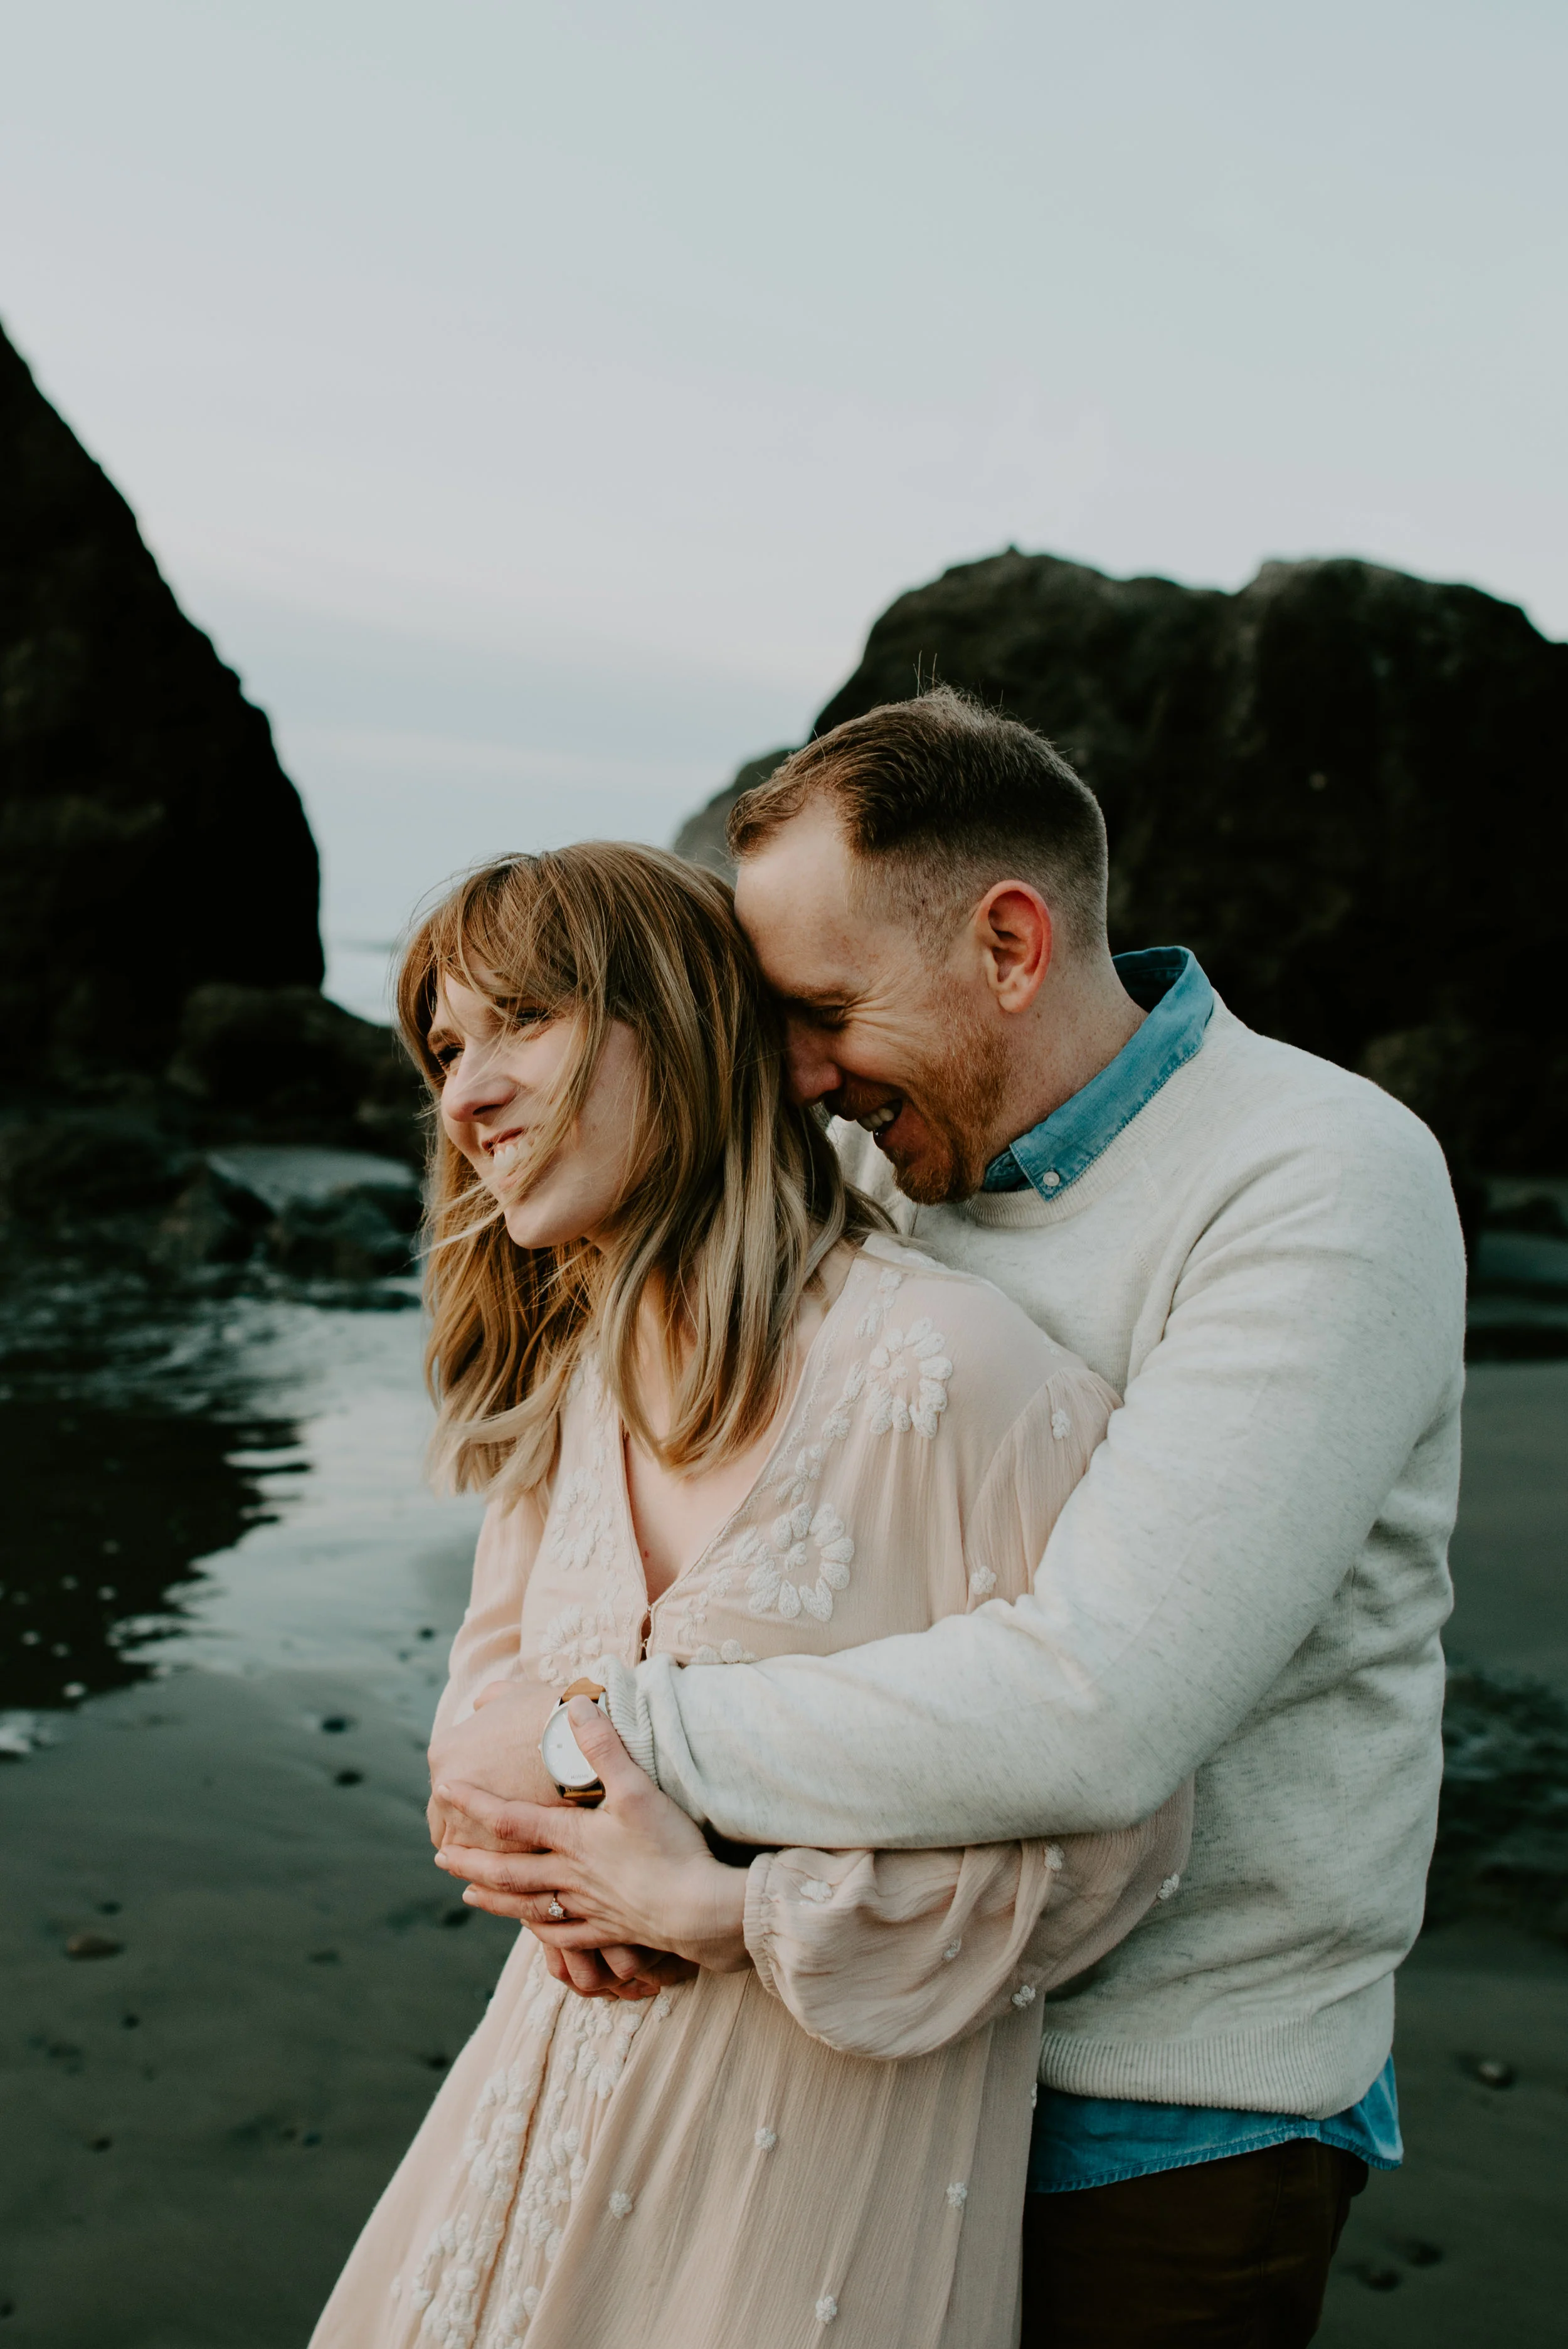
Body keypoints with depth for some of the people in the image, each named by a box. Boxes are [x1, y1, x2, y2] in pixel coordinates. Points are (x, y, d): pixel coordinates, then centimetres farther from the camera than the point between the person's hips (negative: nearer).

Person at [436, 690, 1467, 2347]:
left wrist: (618, 1732, -25)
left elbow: (1092, 1712, -33)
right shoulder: (877, 1158, -1)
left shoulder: (1327, 1187, -23)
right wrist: (555, 1804, -14)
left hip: (1173, 2114, -5)